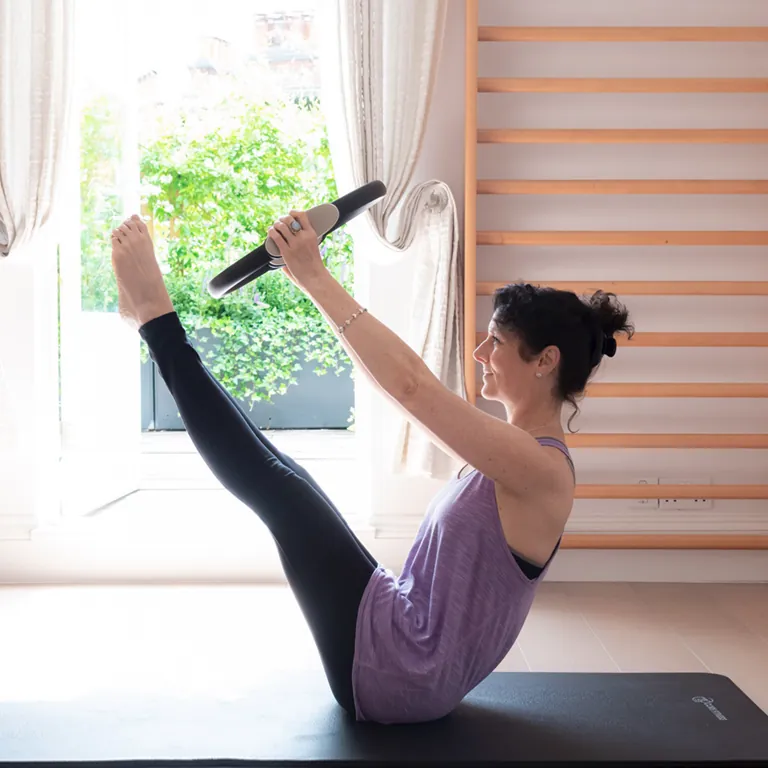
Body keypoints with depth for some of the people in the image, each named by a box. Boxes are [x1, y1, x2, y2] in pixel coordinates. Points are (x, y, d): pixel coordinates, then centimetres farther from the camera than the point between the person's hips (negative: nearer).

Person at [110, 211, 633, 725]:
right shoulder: (521, 451, 7)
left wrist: (316, 279, -24)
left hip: (399, 675, -8)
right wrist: (318, 280, 5)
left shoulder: (541, 468, -20)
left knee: (280, 490, -10)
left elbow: (411, 385, -29)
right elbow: (411, 386, 9)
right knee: (284, 479, 9)